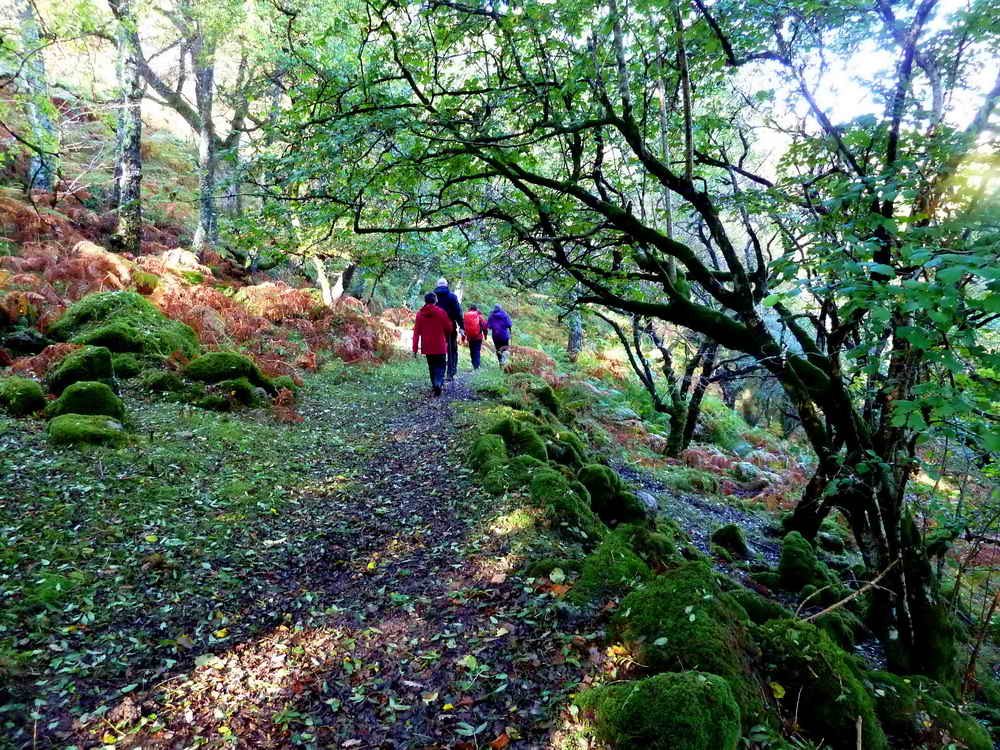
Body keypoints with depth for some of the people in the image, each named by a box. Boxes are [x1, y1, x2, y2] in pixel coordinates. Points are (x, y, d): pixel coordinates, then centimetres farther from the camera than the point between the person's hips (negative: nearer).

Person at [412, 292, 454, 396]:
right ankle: (438, 383, -22)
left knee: (432, 366, 17)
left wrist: (415, 349, 2)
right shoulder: (441, 312, -7)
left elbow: (416, 332, -1)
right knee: (440, 365, 3)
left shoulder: (420, 313, 0)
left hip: (427, 346, 3)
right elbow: (449, 328, -1)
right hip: (440, 346, -3)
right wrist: (446, 337, 22)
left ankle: (435, 385, 22)